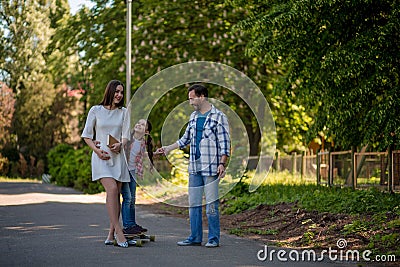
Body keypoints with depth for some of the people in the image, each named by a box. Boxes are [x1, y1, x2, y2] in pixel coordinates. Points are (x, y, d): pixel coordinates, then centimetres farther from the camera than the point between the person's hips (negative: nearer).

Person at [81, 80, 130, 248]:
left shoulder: (124, 112, 10)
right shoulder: (96, 111, 3)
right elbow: (87, 135, 5)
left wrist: (120, 145, -8)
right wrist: (96, 150, -9)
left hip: (118, 157, 3)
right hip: (102, 157, -3)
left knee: (115, 194, 1)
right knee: (112, 189, -21)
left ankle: (111, 234, 8)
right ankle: (118, 231, -21)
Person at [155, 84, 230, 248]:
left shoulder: (218, 116, -4)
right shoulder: (193, 117, 16)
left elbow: (224, 143, -8)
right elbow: (186, 139, 26)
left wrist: (222, 164, -16)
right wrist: (168, 148, 19)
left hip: (210, 167, -7)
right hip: (194, 167, 7)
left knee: (211, 204, -3)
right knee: (193, 203, 8)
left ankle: (213, 239, 4)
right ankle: (195, 237, 14)